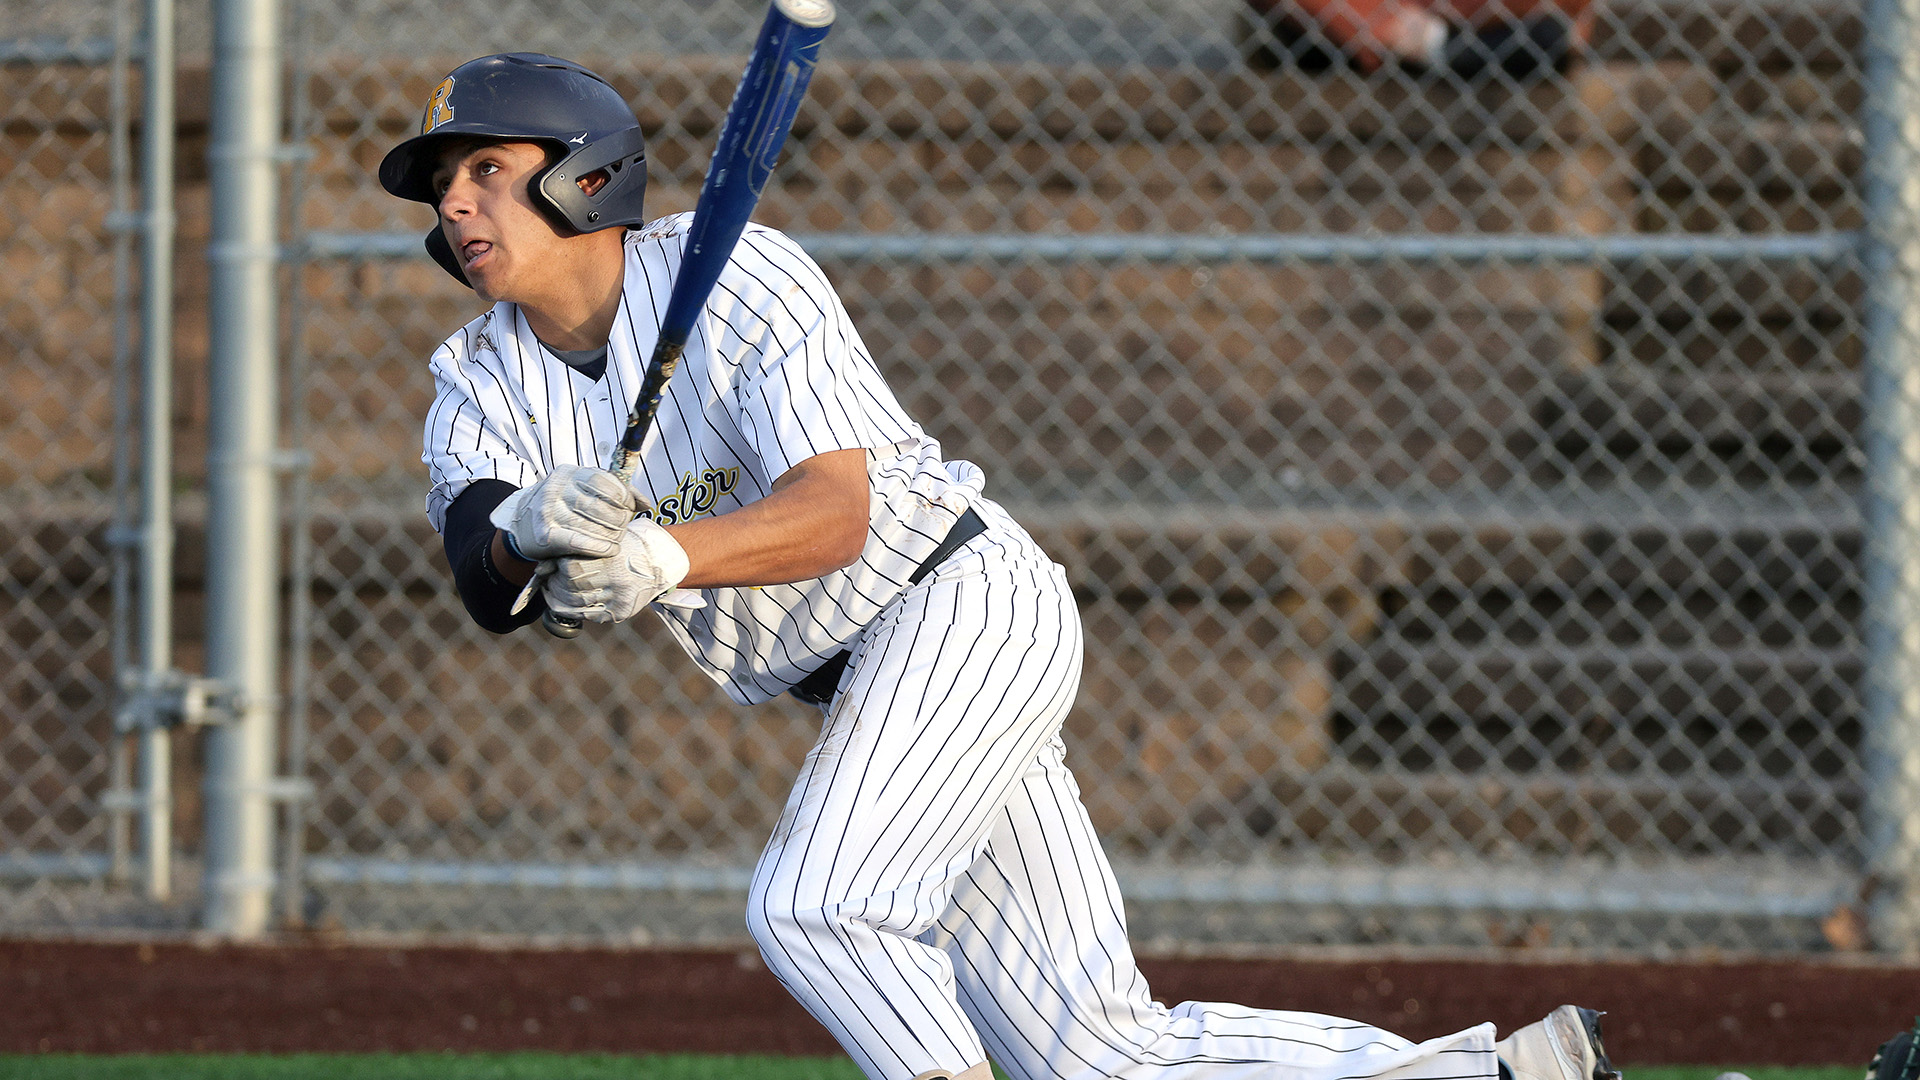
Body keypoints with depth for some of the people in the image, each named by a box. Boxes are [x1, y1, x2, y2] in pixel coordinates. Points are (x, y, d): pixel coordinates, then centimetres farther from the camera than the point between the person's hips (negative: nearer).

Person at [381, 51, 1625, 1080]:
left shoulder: (736, 272, -14)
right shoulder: (486, 378, 5)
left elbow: (835, 510, -25)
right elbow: (481, 563, -15)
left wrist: (662, 559, -42)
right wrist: (534, 528, -39)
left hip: (970, 604, -7)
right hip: (873, 680, 7)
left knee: (813, 908, -27)